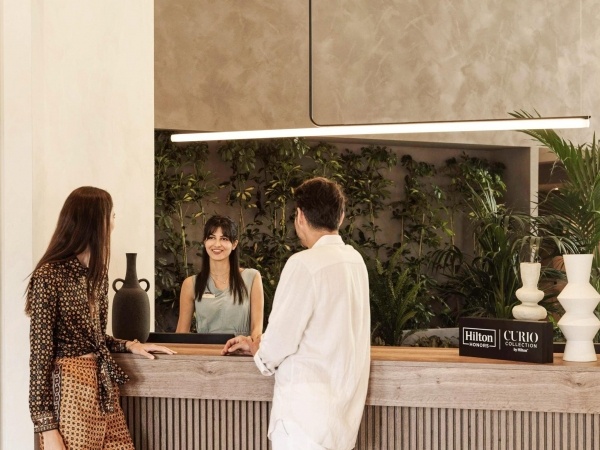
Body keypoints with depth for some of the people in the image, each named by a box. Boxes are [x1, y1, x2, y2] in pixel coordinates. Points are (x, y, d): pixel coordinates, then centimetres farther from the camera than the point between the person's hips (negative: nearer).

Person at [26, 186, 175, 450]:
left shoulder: (97, 272, 13)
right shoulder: (49, 276, -13)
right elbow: (40, 354, -14)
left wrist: (129, 346, 7)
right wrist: (47, 428, -16)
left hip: (103, 390, 7)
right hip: (69, 394, -7)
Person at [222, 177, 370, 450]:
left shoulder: (305, 263, -16)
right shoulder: (354, 261, 9)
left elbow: (281, 337, -13)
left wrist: (258, 351, 10)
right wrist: (258, 344, 22)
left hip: (307, 402, -8)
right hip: (344, 403, 8)